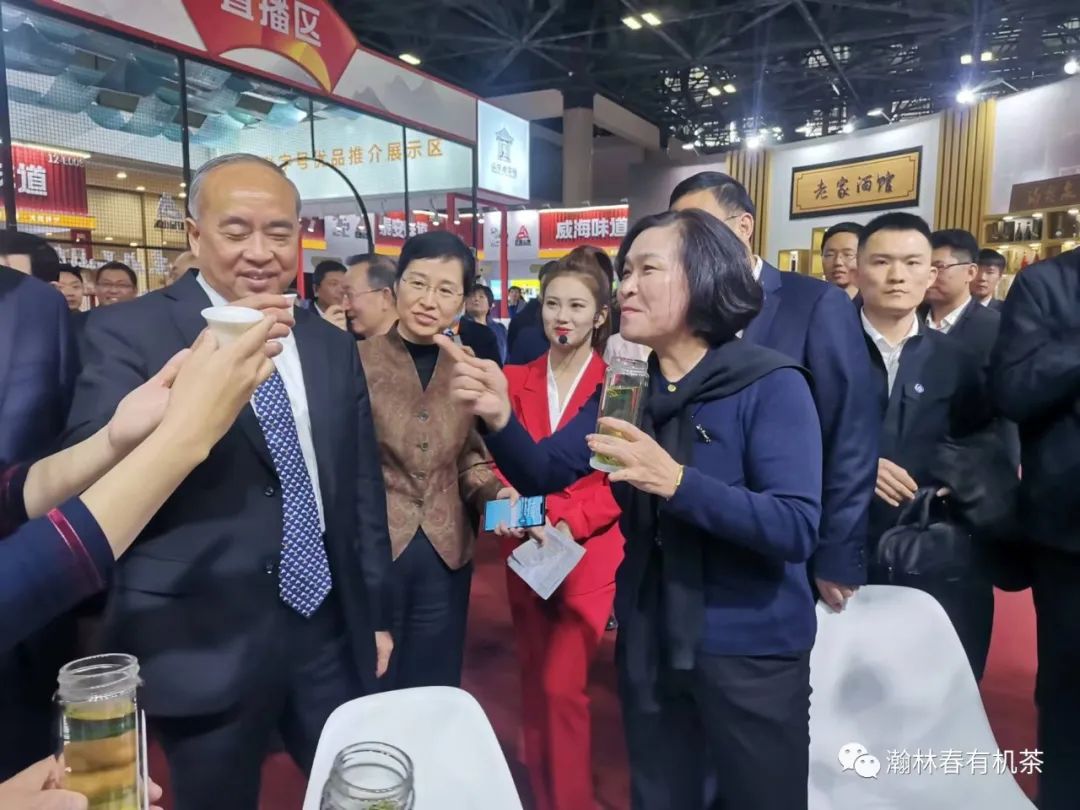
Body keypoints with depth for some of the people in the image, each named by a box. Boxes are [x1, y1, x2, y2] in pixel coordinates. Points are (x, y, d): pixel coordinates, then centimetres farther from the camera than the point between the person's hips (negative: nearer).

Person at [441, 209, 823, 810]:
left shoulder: (771, 385, -15)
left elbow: (797, 528, -23)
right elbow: (543, 474, 0)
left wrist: (675, 480, -35)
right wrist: (499, 418, -20)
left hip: (751, 650, -4)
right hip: (648, 643, 5)